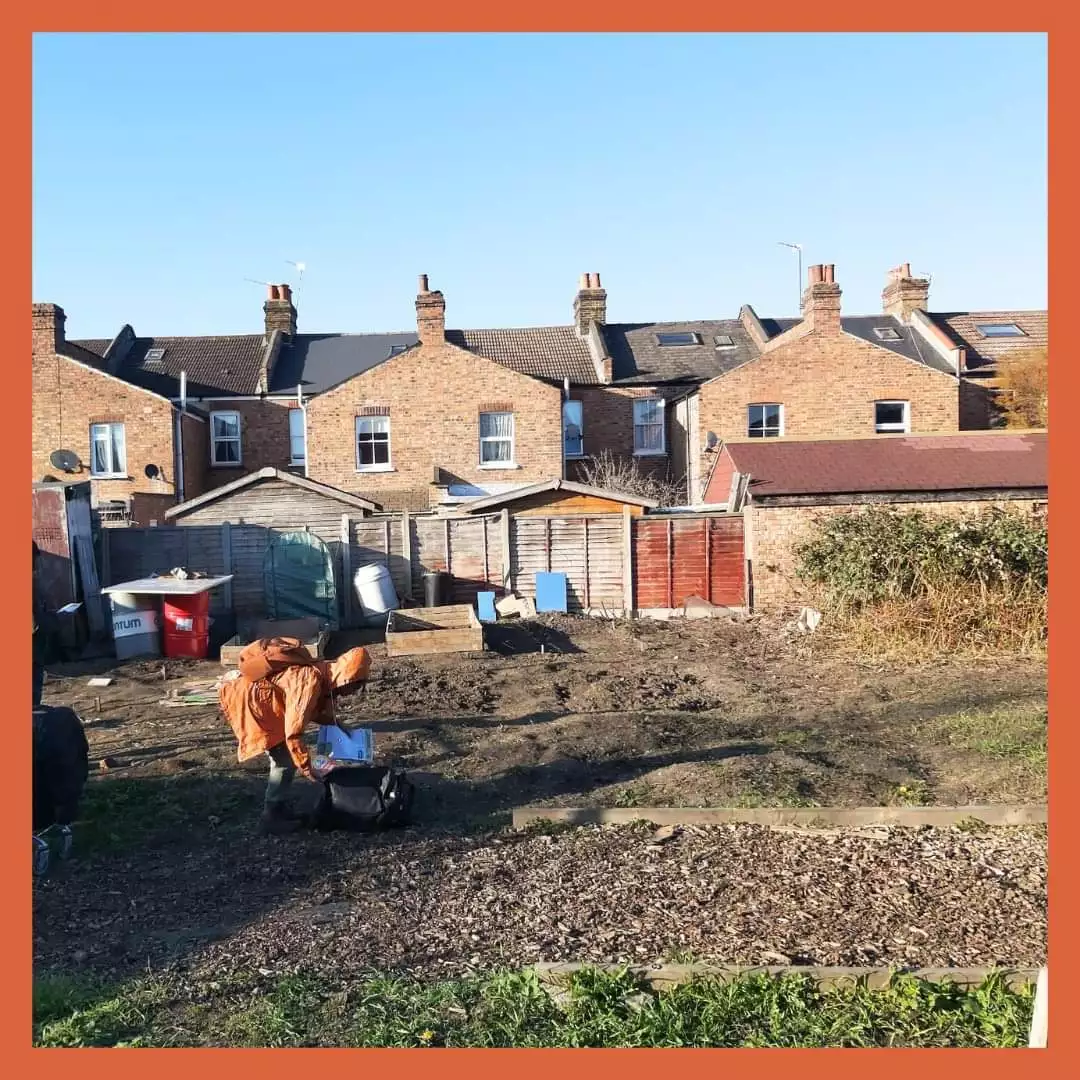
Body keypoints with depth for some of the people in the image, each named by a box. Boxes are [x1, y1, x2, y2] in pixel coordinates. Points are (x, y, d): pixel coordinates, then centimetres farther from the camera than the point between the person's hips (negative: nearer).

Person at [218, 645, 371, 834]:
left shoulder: (325, 677, -1)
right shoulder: (311, 682, -30)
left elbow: (310, 709, 17)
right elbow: (293, 732, -31)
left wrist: (335, 723, 2)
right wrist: (306, 768, -24)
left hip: (260, 697, 10)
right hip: (249, 698, -10)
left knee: (284, 756, 12)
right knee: (286, 760, -7)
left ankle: (279, 808, 21)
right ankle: (271, 817, 1)